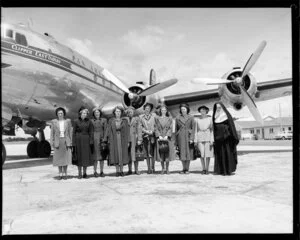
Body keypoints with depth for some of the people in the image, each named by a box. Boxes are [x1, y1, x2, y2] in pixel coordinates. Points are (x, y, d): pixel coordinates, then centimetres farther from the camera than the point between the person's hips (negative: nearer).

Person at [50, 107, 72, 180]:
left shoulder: (68, 121, 3)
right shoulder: (54, 122, 3)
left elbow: (70, 132, 4)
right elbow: (52, 133, 5)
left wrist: (71, 142, -1)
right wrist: (52, 143, -2)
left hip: (66, 141, 0)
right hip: (57, 141, 0)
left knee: (66, 157, -1)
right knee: (59, 158, 4)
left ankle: (64, 173, 9)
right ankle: (60, 174, 14)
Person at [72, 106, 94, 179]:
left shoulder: (89, 121, 4)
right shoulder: (76, 121, -1)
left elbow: (91, 132, 3)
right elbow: (74, 132, -1)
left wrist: (91, 141, -6)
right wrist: (74, 143, -6)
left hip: (86, 140, 2)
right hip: (78, 140, -1)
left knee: (86, 156, 3)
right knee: (79, 156, 3)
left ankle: (85, 173, 15)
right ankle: (79, 173, 13)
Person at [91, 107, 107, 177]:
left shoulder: (104, 120, 8)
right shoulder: (91, 121, 6)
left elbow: (105, 130, 3)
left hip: (102, 138, 1)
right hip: (94, 139, -1)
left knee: (102, 156, 3)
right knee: (95, 155, -2)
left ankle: (101, 171, 9)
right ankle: (95, 171, 6)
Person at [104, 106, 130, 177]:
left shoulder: (125, 120, 4)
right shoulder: (111, 121, 5)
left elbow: (127, 131, 2)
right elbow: (108, 131, 3)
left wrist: (128, 141, -3)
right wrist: (105, 140, -3)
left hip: (122, 140, 0)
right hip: (114, 140, 0)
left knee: (122, 154, 2)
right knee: (115, 154, 1)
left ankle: (121, 170, 10)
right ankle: (117, 171, 8)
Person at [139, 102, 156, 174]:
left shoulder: (153, 115, 8)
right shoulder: (141, 116, 11)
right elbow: (140, 126, 8)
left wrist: (152, 131, -8)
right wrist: (146, 131, -5)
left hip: (152, 135, -1)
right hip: (145, 136, 1)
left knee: (152, 152, -6)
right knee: (147, 153, 1)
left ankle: (153, 168, 2)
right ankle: (149, 168, 6)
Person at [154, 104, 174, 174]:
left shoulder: (169, 119, 9)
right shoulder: (157, 118, 9)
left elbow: (170, 128, 2)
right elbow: (156, 128, 3)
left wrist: (166, 136, -11)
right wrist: (159, 136, -10)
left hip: (167, 138, 0)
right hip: (159, 138, 0)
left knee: (167, 153, -2)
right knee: (161, 154, 0)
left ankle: (167, 169, 7)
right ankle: (162, 169, 10)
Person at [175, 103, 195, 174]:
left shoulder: (191, 117, 3)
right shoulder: (177, 118, 7)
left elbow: (193, 128, 1)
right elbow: (176, 129, 9)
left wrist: (192, 138, -9)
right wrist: (176, 140, 5)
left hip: (188, 136, -1)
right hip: (180, 136, 1)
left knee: (188, 152, 1)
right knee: (182, 153, 3)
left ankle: (187, 169, 11)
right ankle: (184, 168, 15)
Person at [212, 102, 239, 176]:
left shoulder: (227, 115, 0)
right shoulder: (214, 116, 10)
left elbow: (231, 125, -3)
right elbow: (213, 127, 10)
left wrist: (233, 138, -10)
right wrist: (213, 138, 3)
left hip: (226, 136, -3)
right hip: (218, 137, 3)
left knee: (228, 152, -6)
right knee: (219, 153, 2)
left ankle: (229, 170, 0)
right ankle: (221, 170, 8)